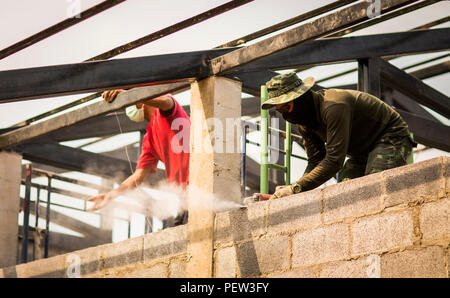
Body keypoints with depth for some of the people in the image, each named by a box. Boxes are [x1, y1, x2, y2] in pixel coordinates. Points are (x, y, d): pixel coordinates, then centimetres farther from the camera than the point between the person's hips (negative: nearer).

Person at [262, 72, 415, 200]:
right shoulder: (304, 121, -3)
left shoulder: (333, 106, -33)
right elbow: (315, 161, -2)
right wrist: (293, 189, -20)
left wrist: (296, 188, -37)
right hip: (362, 152, 9)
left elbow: (334, 160, -36)